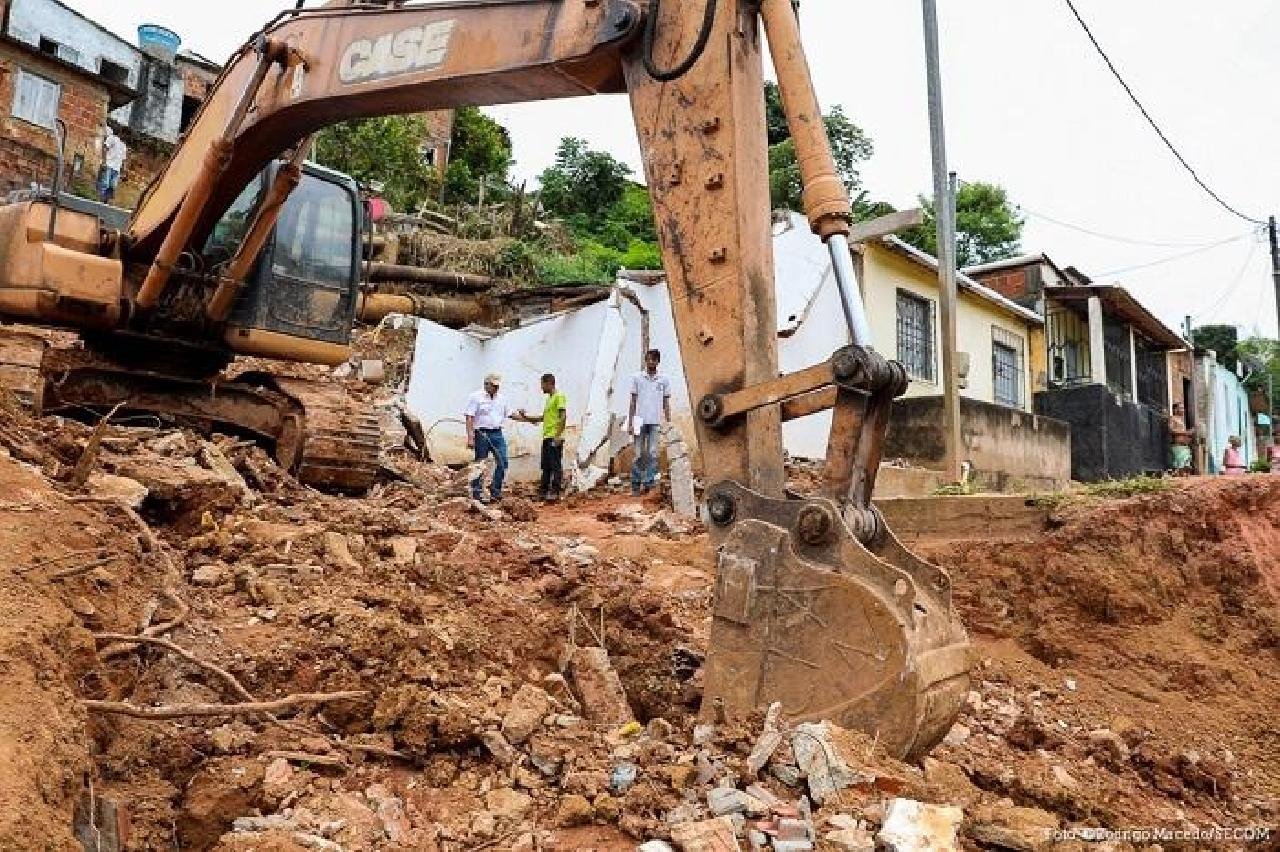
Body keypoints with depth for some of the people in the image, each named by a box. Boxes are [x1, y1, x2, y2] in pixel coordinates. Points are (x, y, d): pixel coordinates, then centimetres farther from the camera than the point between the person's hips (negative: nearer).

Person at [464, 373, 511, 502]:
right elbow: (469, 418, -9)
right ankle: (477, 494, 10)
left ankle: (495, 492, 7)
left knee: (502, 462, -3)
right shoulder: (476, 397, -4)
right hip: (482, 434, -5)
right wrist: (470, 438, -16)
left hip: (497, 434, 5)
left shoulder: (502, 398, 13)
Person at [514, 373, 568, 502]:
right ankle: (543, 491, 17)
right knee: (546, 466, 12)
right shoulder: (548, 399, 21)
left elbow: (563, 416, -15)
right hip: (546, 437, 10)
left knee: (556, 465, -7)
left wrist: (558, 435, -20)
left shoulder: (559, 396, -7)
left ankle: (555, 492, -5)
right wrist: (525, 417, 23)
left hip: (555, 438, -10)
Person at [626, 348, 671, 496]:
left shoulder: (664, 380, 9)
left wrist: (669, 424, 4)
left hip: (655, 422, 1)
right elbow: (633, 402, 6)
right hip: (640, 421, -1)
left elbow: (666, 404, 11)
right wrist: (630, 423, 0)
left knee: (653, 454, -3)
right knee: (639, 454, 1)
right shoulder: (637, 378, 7)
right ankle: (636, 484, 6)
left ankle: (649, 483, -2)